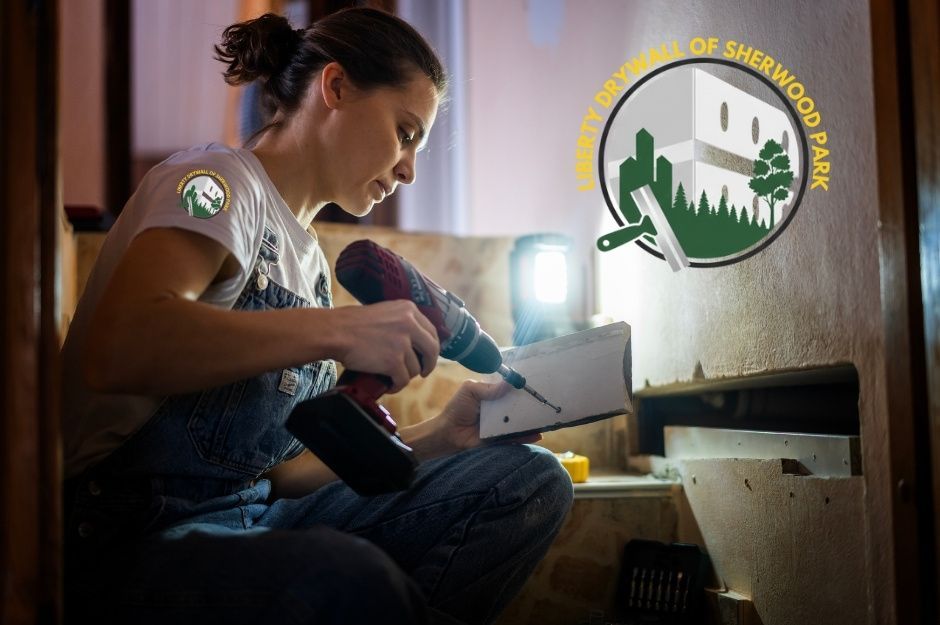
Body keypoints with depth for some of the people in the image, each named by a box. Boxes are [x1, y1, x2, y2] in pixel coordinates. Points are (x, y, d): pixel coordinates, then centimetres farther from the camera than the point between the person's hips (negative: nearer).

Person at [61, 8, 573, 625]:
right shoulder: (218, 178, -5)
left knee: (529, 480, -5)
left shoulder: (309, 259, 19)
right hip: (131, 532, -8)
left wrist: (436, 437, 3)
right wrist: (336, 330, -25)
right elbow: (117, 349, -25)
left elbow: (279, 466, 13)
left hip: (254, 516, 8)